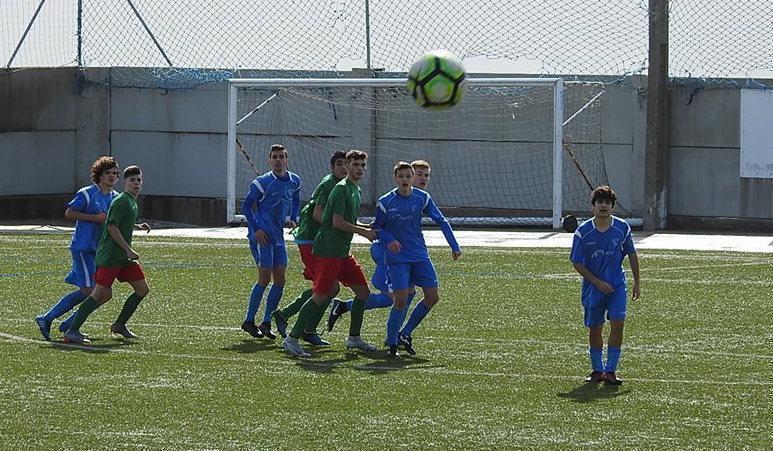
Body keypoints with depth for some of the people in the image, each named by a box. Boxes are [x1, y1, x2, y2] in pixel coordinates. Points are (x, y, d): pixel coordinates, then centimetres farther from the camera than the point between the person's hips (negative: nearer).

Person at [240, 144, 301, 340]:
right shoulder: (262, 182, -10)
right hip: (262, 235, -7)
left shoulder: (294, 181, 9)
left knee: (280, 279, 2)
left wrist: (292, 219, 11)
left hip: (278, 235, 7)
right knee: (265, 278, -10)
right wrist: (256, 228, -15)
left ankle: (266, 322, 10)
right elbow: (246, 207, -5)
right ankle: (249, 321, 0)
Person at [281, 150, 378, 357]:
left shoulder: (356, 190, 17)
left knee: (363, 291, 10)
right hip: (328, 252, -10)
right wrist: (363, 231, -12)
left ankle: (354, 338, 21)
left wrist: (366, 229, 17)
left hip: (343, 252, 10)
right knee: (320, 296, -12)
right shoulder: (341, 189, -13)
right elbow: (337, 222, -20)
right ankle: (292, 339, -9)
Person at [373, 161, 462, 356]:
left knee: (433, 297, 0)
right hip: (398, 258, -4)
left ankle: (405, 333, 17)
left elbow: (441, 221, 3)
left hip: (420, 256, 4)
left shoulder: (422, 198, -3)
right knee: (401, 299, -14)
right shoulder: (385, 202, -9)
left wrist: (454, 246, -2)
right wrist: (389, 240, -20)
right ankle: (391, 343, 0)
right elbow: (377, 228, 1)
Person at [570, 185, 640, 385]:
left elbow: (632, 255, 9)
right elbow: (577, 263, -5)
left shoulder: (622, 228, -4)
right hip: (593, 287, 0)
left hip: (617, 285, 0)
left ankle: (610, 371, -8)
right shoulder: (583, 232, -9)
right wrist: (597, 282, -12)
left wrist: (636, 282, 10)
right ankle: (597, 370, 23)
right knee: (595, 329, 7)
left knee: (617, 324, -13)